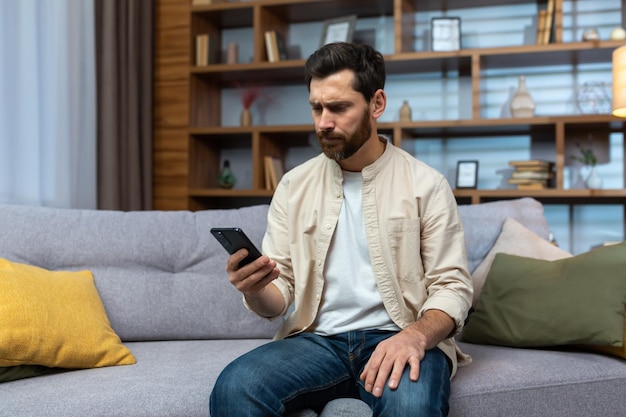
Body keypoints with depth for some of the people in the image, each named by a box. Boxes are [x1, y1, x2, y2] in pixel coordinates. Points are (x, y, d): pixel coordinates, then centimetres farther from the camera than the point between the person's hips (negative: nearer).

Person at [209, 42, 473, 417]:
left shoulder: (426, 185, 0)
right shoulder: (294, 186, 8)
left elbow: (452, 286, -3)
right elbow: (280, 293, 8)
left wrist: (416, 335, -24)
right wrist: (256, 291, -17)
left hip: (396, 338, -2)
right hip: (317, 339, 2)